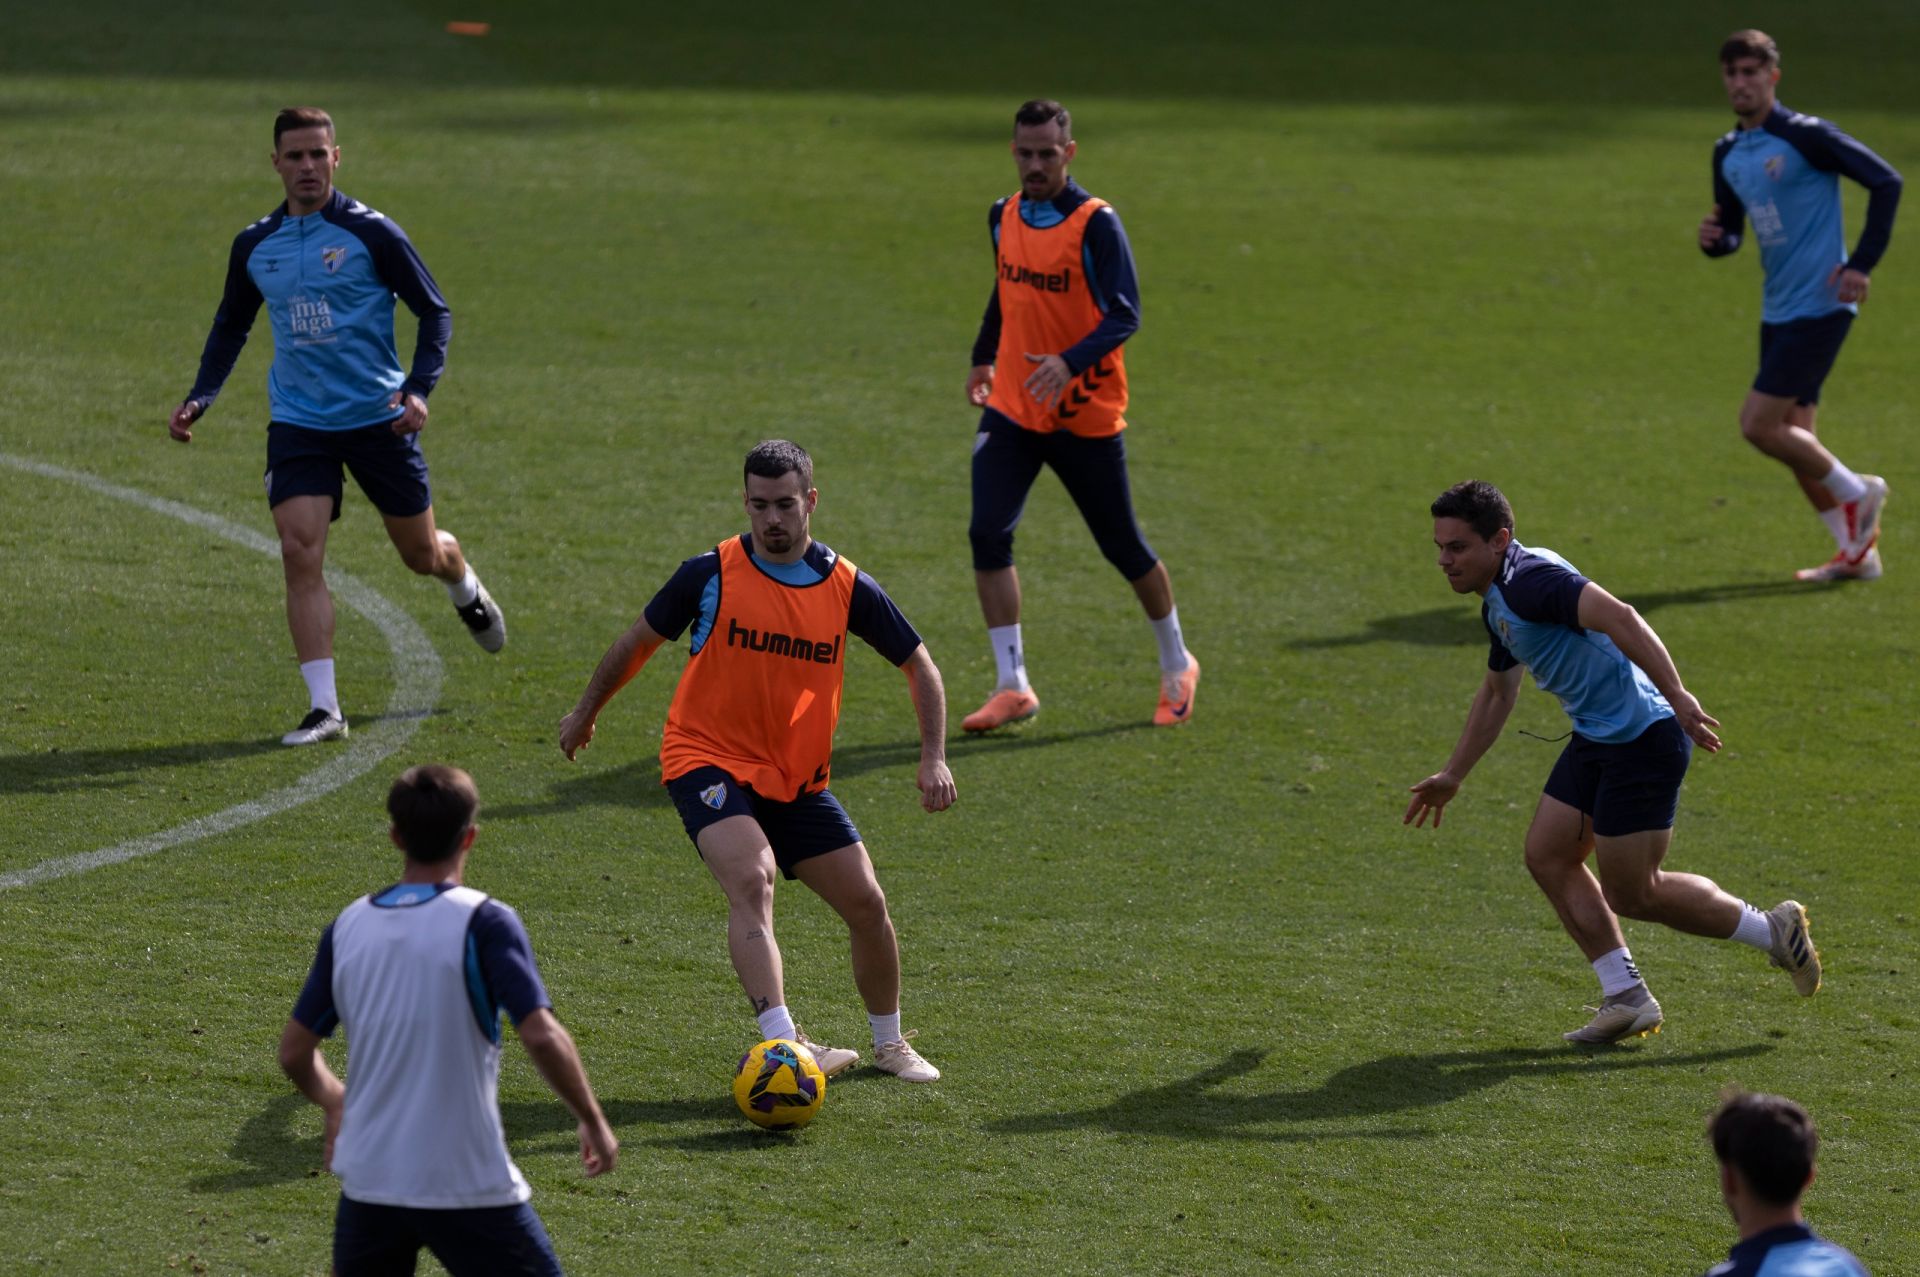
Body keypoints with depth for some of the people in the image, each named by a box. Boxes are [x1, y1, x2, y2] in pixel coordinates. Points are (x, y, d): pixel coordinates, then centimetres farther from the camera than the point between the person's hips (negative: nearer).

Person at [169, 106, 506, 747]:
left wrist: (418, 388, -17)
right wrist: (200, 398, 6)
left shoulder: (370, 232, -9)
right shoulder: (254, 246, 3)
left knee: (422, 553, 12)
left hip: (379, 417, -2)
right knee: (300, 553, -15)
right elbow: (231, 325, 19)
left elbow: (434, 310, -4)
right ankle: (324, 708, -14)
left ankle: (466, 590, 50)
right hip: (298, 423, 2)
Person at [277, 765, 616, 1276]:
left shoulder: (348, 927, 3)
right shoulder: (483, 922, -11)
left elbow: (295, 1052, 10)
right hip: (468, 1185, -4)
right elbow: (541, 1037, -19)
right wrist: (593, 1121, -5)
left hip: (368, 1181, 4)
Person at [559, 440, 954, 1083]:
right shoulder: (712, 573, -11)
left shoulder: (849, 588, -4)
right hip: (710, 762, -4)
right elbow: (639, 641, 6)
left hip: (799, 780, 4)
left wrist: (933, 758, -3)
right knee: (752, 881, -29)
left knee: (867, 904, 2)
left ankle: (889, 1043, 26)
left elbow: (919, 665, 8)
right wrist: (585, 712, 16)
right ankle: (783, 1042, -39)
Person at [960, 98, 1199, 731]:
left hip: (1084, 414, -5)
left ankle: (1177, 666, 29)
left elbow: (1124, 314, -19)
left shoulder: (1096, 224, -14)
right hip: (1011, 410, 5)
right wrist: (985, 357, 24)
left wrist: (1070, 363, -34)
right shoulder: (1004, 217, 5)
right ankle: (1013, 685, -7)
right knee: (988, 533, -12)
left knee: (1122, 546, 7)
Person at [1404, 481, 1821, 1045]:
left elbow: (1619, 618, -34)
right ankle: (1627, 999, 13)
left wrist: (1676, 696, -41)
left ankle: (1773, 930, 13)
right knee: (1548, 856, 8)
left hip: (1642, 738, -10)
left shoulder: (1530, 578, -20)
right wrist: (1451, 777, 37)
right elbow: (1497, 692, 31)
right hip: (1597, 739, 10)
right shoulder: (1498, 602, 14)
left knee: (1631, 894, -3)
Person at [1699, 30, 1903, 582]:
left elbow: (1886, 181, -12)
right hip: (1779, 310, 8)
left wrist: (1862, 264, -15)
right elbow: (1731, 234, 19)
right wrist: (1714, 239, -6)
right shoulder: (1728, 153, 10)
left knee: (1760, 425, -13)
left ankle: (1855, 493, 7)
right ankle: (1857, 549, 18)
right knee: (1794, 439, 7)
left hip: (1819, 305, -8)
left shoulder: (1805, 136, -13)